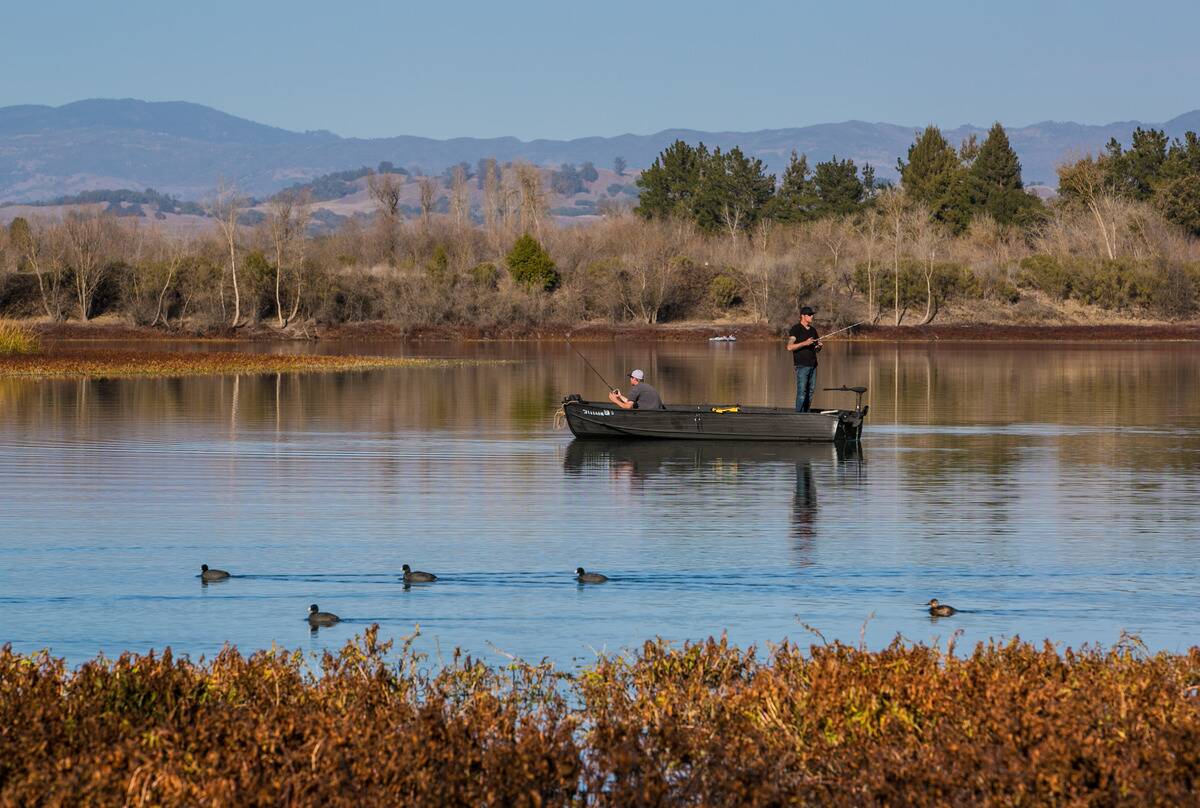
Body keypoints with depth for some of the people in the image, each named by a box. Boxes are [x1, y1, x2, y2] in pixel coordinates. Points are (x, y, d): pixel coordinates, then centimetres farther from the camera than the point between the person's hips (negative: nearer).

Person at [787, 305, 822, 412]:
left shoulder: (813, 330, 16)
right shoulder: (796, 329, -5)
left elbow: (817, 349, 24)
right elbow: (790, 347, -15)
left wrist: (819, 346, -1)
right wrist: (805, 343, -24)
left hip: (812, 365, 7)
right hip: (802, 365, -7)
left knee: (811, 391, 5)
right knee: (802, 391, -11)